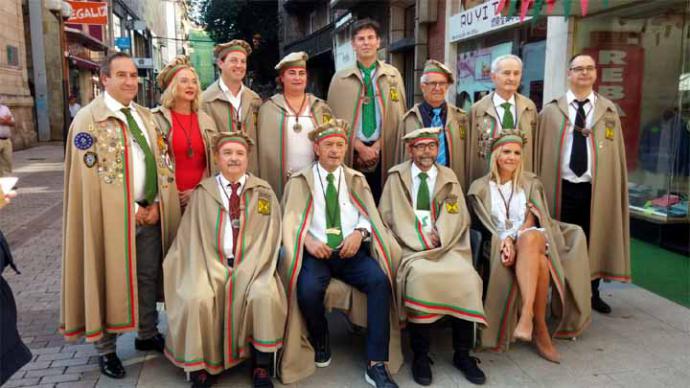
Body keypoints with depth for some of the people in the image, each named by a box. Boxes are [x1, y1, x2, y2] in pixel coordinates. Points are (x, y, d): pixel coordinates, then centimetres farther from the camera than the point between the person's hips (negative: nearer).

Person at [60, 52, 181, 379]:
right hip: (114, 215, -5)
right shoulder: (89, 119, -7)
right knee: (110, 280, 4)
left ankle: (147, 335, 31)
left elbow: (162, 163, 11)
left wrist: (156, 204, -2)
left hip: (151, 213, 6)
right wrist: (133, 210, -12)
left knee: (149, 277, 14)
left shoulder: (146, 117, 12)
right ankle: (106, 349, 19)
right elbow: (92, 176, -13)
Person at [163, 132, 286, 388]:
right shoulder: (203, 192, 10)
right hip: (211, 266, 1)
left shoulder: (263, 191, 9)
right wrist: (211, 272, -9)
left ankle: (261, 367, -10)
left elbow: (269, 237, 2)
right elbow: (193, 238, 6)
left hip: (252, 265, 0)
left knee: (266, 297, -29)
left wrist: (246, 272, -11)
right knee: (196, 299, -28)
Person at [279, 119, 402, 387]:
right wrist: (307, 240, -20)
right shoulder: (300, 181, 11)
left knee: (380, 280, -27)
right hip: (316, 252, -2)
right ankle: (320, 339, 3)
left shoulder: (356, 180, 19)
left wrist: (359, 233, -13)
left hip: (352, 251, 2)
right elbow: (291, 221, 1)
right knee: (308, 289, -32)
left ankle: (376, 364, -19)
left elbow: (369, 216, 10)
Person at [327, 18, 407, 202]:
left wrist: (377, 146, -6)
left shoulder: (393, 75, 9)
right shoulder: (340, 78, 6)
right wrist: (360, 147, -9)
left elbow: (399, 117, 5)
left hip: (383, 154, 1)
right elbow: (337, 119, 1)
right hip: (351, 154, 0)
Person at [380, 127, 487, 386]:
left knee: (467, 278, -26)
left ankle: (462, 354, -10)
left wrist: (439, 236, -8)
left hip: (446, 247, 3)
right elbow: (387, 216, 3)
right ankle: (420, 355, -19)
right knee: (420, 277, -34)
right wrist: (421, 238, -8)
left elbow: (460, 218, 12)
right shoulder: (397, 177, 10)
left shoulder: (449, 178, 17)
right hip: (410, 247, -2)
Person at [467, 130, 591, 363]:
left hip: (534, 238, 1)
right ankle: (541, 331, -34)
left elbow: (532, 218, 2)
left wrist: (516, 238, -19)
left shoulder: (530, 182, 15)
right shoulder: (480, 187, 10)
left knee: (529, 238, -40)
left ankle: (526, 315, -46)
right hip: (500, 245, -1)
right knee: (539, 263, -37)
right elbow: (484, 226, 2)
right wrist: (505, 241, -18)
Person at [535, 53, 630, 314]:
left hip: (596, 189, 1)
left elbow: (616, 152, 6)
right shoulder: (551, 110, 2)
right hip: (561, 188, -1)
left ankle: (593, 294, 28)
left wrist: (615, 189, 1)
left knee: (594, 240, 11)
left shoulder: (609, 110, 6)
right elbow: (541, 151, 3)